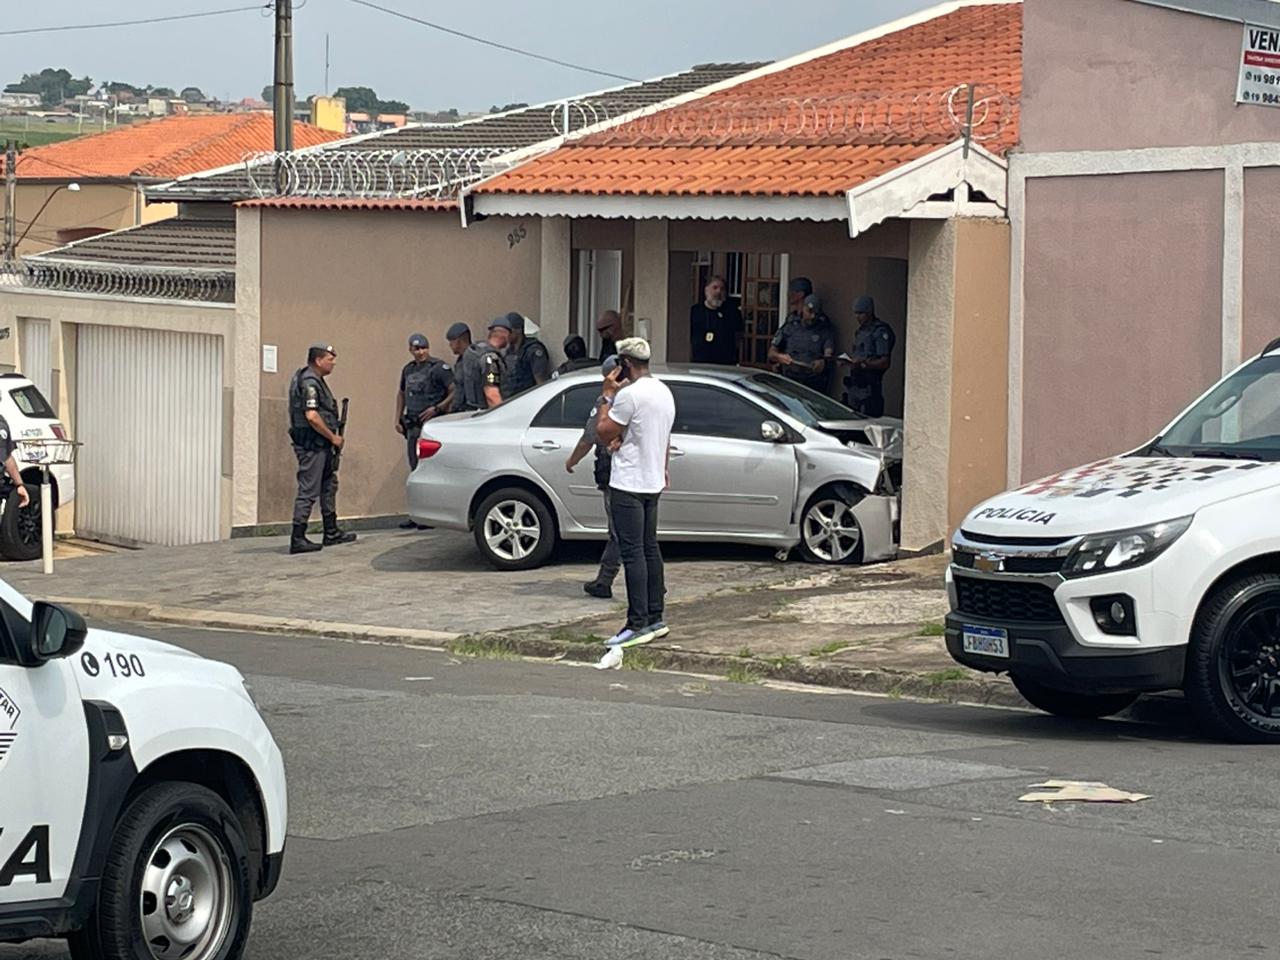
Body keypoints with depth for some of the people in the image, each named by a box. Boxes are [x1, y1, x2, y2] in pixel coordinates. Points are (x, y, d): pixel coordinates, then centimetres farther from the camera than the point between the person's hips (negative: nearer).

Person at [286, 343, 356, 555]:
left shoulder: (315, 380, 16)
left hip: (320, 445, 11)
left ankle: (331, 533, 25)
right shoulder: (309, 382, -17)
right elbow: (312, 416, -26)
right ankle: (298, 539, -7)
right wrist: (333, 437, -16)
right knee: (308, 491, -8)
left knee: (329, 485, 18)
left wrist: (332, 438, 14)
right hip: (311, 445, -11)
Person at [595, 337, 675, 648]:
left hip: (629, 483, -9)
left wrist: (606, 396, -7)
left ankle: (638, 625, -12)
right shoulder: (664, 392, 13)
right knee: (650, 548, 14)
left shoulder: (630, 394, -18)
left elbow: (604, 433, -15)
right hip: (653, 482, 9)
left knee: (633, 552, -9)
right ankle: (655, 619, 17)